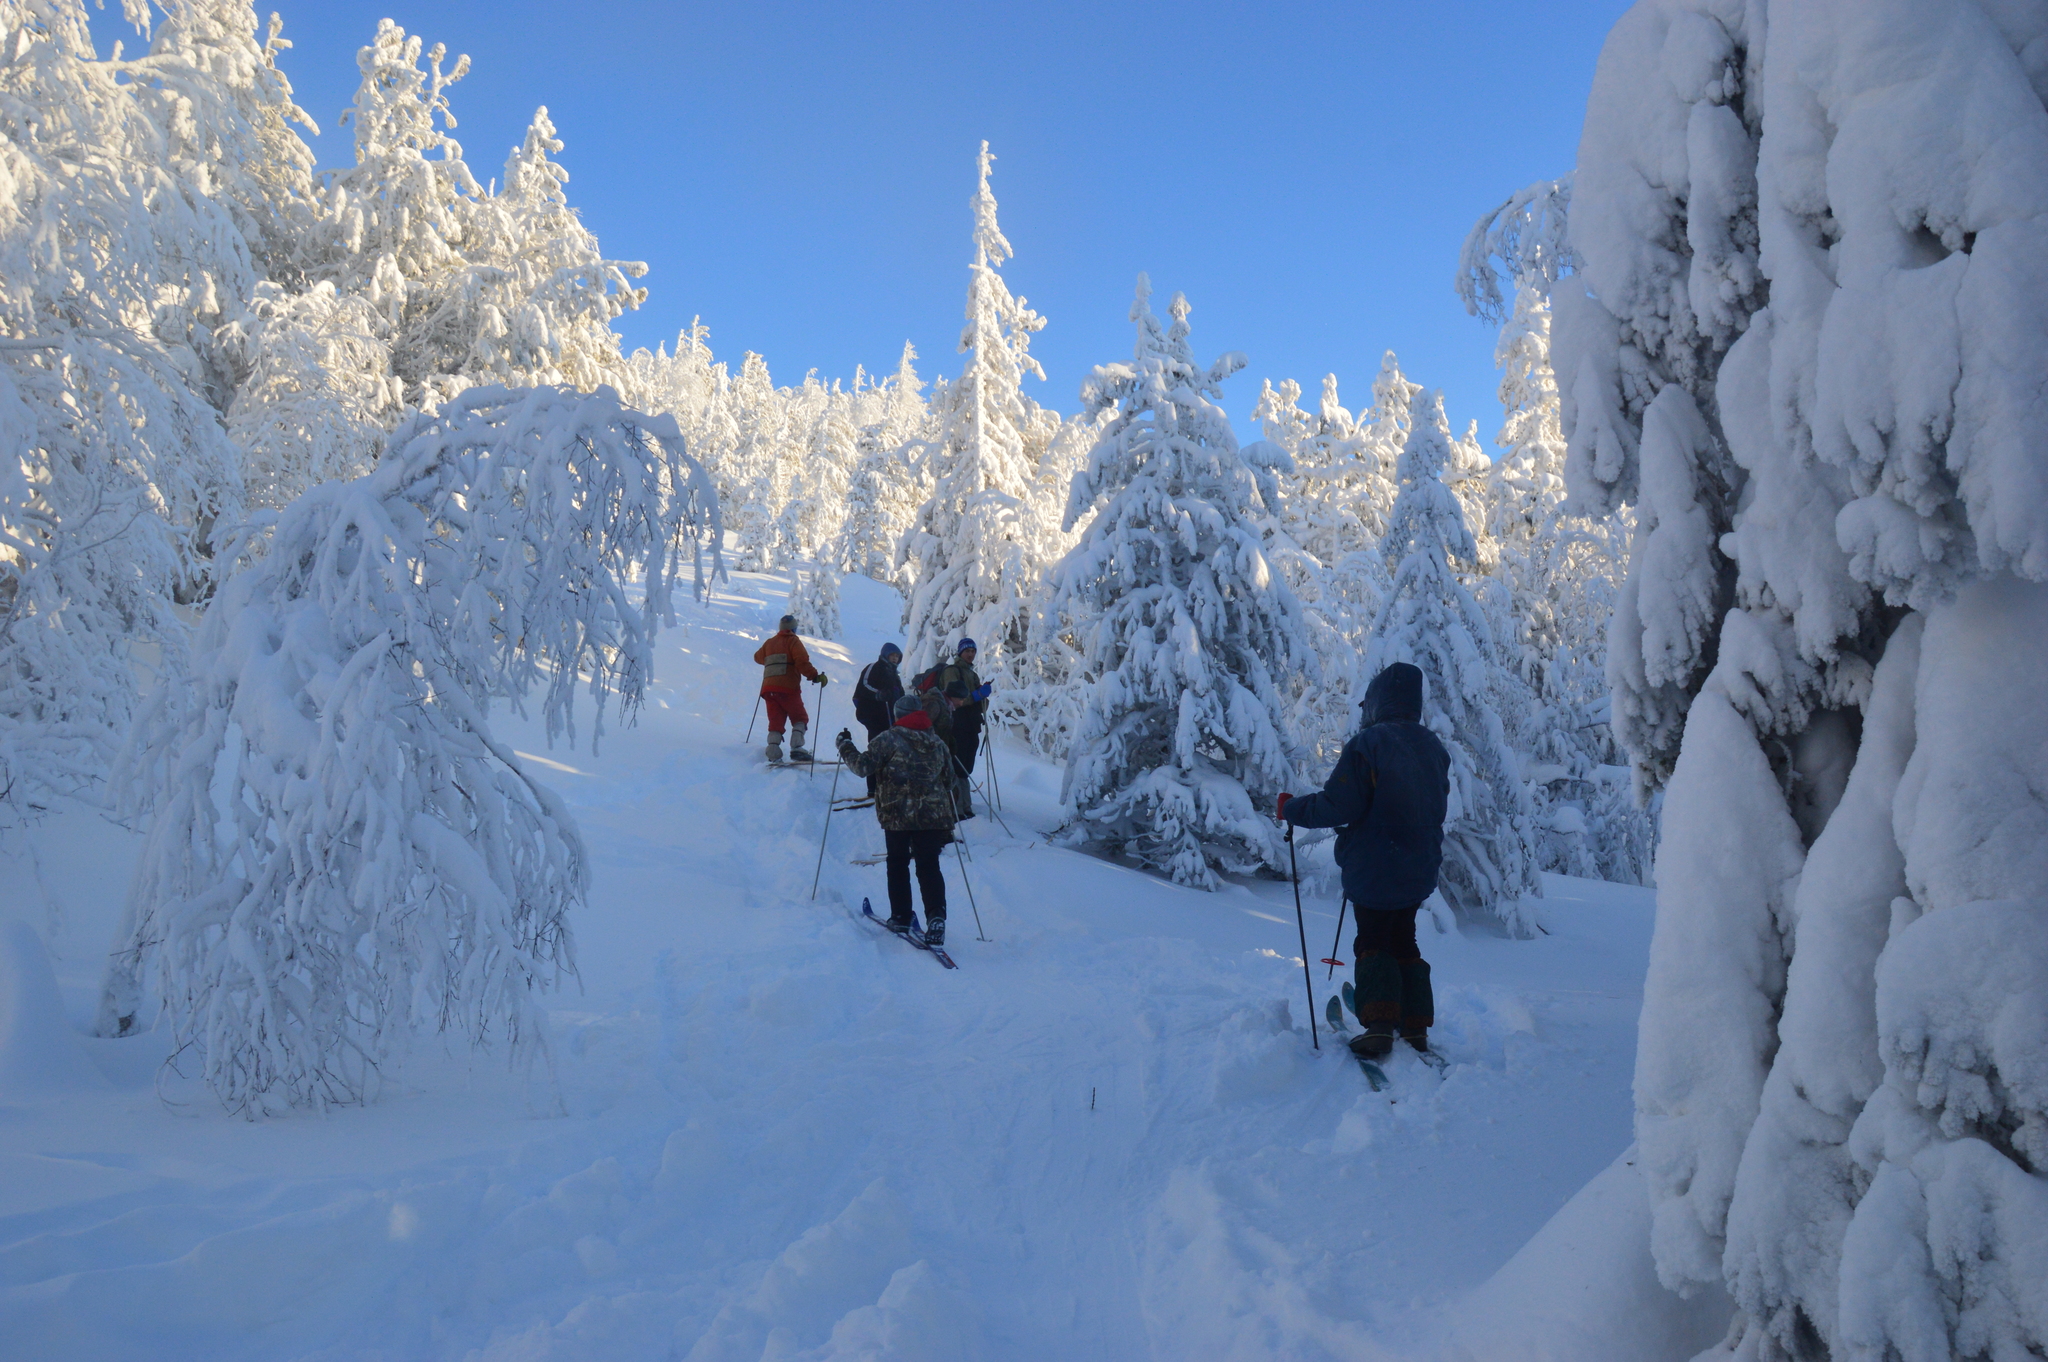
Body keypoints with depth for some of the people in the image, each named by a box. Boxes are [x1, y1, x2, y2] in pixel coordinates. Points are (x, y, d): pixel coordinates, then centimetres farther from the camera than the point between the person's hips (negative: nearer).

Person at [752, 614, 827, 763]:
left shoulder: (769, 643, 18)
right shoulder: (793, 641, 2)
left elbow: (758, 657, 34)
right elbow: (802, 661, -13)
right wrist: (815, 676, -12)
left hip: (768, 688, 5)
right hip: (788, 688, -5)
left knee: (775, 721, 8)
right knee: (800, 718, 6)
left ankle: (773, 754, -9)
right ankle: (796, 748, -13)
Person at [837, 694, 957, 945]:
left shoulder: (888, 739, -4)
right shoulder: (938, 743, 12)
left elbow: (863, 766, -7)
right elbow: (949, 782, 18)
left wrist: (846, 746, 8)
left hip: (897, 815, -3)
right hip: (934, 817, 3)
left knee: (898, 865, 14)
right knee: (929, 867, 2)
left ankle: (900, 918, 18)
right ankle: (936, 916, -16)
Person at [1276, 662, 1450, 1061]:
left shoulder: (1366, 744, -18)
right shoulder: (1434, 748, 6)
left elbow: (1339, 806, -21)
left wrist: (1292, 809, -7)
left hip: (1375, 871, -6)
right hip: (1420, 871, 6)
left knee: (1373, 944, 6)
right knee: (1404, 943, 18)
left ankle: (1380, 1027, -7)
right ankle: (1416, 1028, 18)